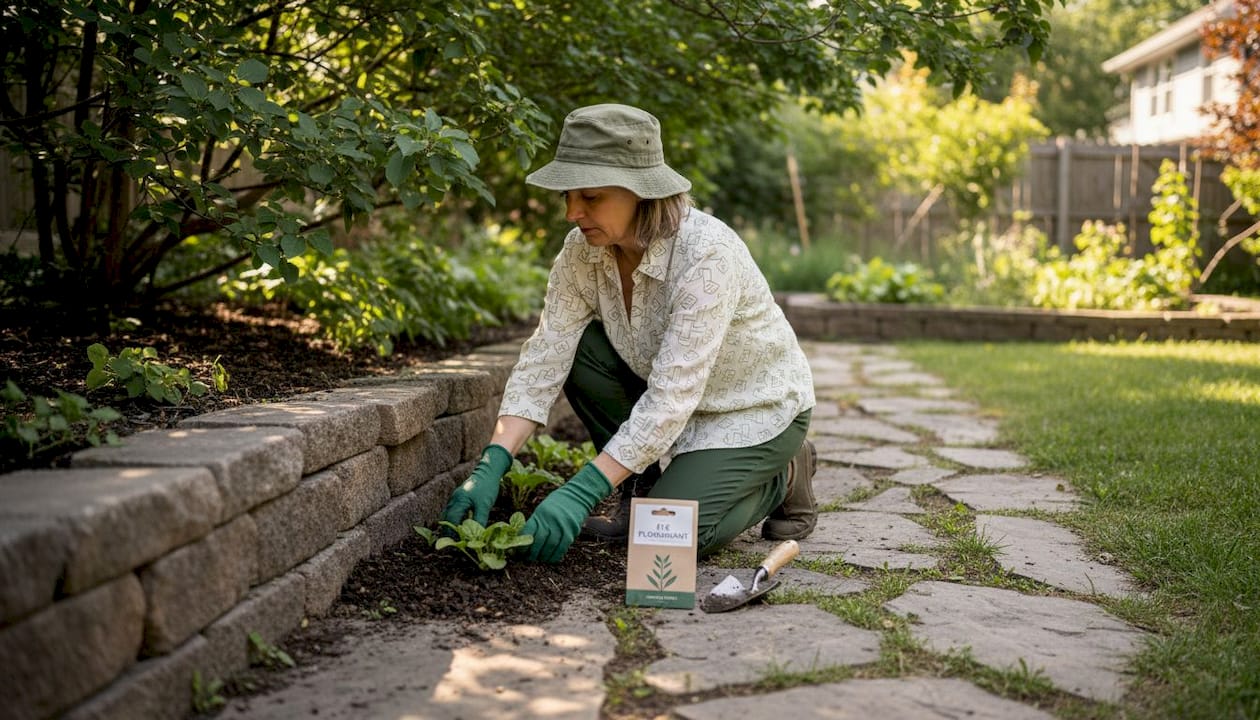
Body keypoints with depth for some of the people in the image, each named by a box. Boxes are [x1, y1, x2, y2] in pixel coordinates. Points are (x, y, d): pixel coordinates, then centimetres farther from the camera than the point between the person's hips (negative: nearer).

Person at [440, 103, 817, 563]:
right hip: (675, 400, 6)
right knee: (581, 349, -19)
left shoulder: (706, 254, -34)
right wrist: (490, 468, -29)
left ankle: (783, 478, 6)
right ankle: (646, 488, 1)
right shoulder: (582, 251, -15)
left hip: (757, 407, -6)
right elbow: (543, 360, -17)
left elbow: (672, 396, -37)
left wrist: (581, 492, -41)